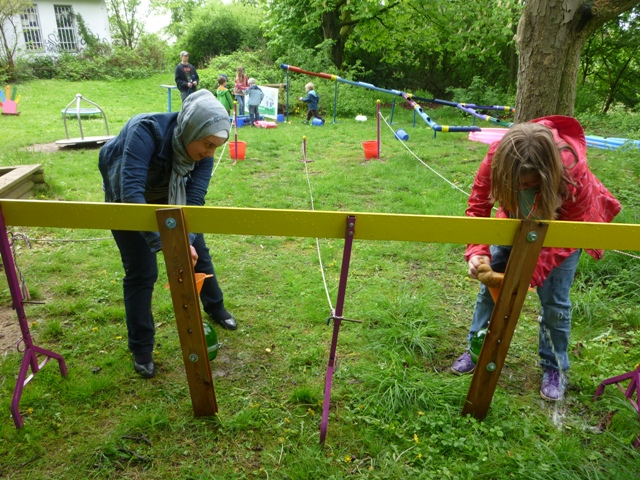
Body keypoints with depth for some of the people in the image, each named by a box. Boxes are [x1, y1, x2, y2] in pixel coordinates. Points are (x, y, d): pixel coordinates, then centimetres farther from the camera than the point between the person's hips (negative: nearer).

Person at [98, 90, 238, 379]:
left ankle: (215, 308, 38)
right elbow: (131, 192, -49)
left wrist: (186, 241, -42)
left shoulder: (202, 150, -25)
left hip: (169, 196, 5)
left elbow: (194, 200, -27)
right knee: (141, 271, -6)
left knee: (196, 250, 11)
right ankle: (141, 350, 12)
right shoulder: (147, 131, -41)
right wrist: (164, 243, -56)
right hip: (127, 200, -4)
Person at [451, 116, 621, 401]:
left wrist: (530, 273, -39)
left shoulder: (574, 172, -39)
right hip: (518, 221, 3)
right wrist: (477, 253, -40)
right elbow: (477, 209, -25)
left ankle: (554, 368, 18)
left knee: (554, 298, -4)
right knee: (491, 281, 1)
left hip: (563, 224, -2)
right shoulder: (496, 159, -34)